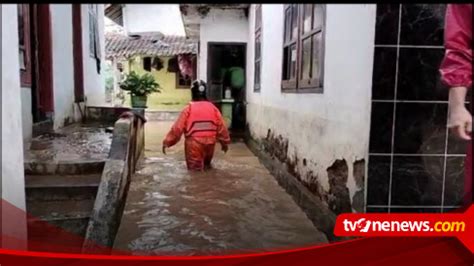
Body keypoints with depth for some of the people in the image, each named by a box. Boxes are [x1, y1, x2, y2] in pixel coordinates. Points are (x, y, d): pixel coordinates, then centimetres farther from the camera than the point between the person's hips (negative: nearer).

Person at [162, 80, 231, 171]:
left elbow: (177, 128, -11)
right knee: (206, 166, 26)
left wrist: (167, 142, -3)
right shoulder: (213, 108, 0)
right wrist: (225, 142, 16)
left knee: (195, 170, 6)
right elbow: (221, 127, 3)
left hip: (194, 145, -4)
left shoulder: (189, 109, -9)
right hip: (209, 144, 4)